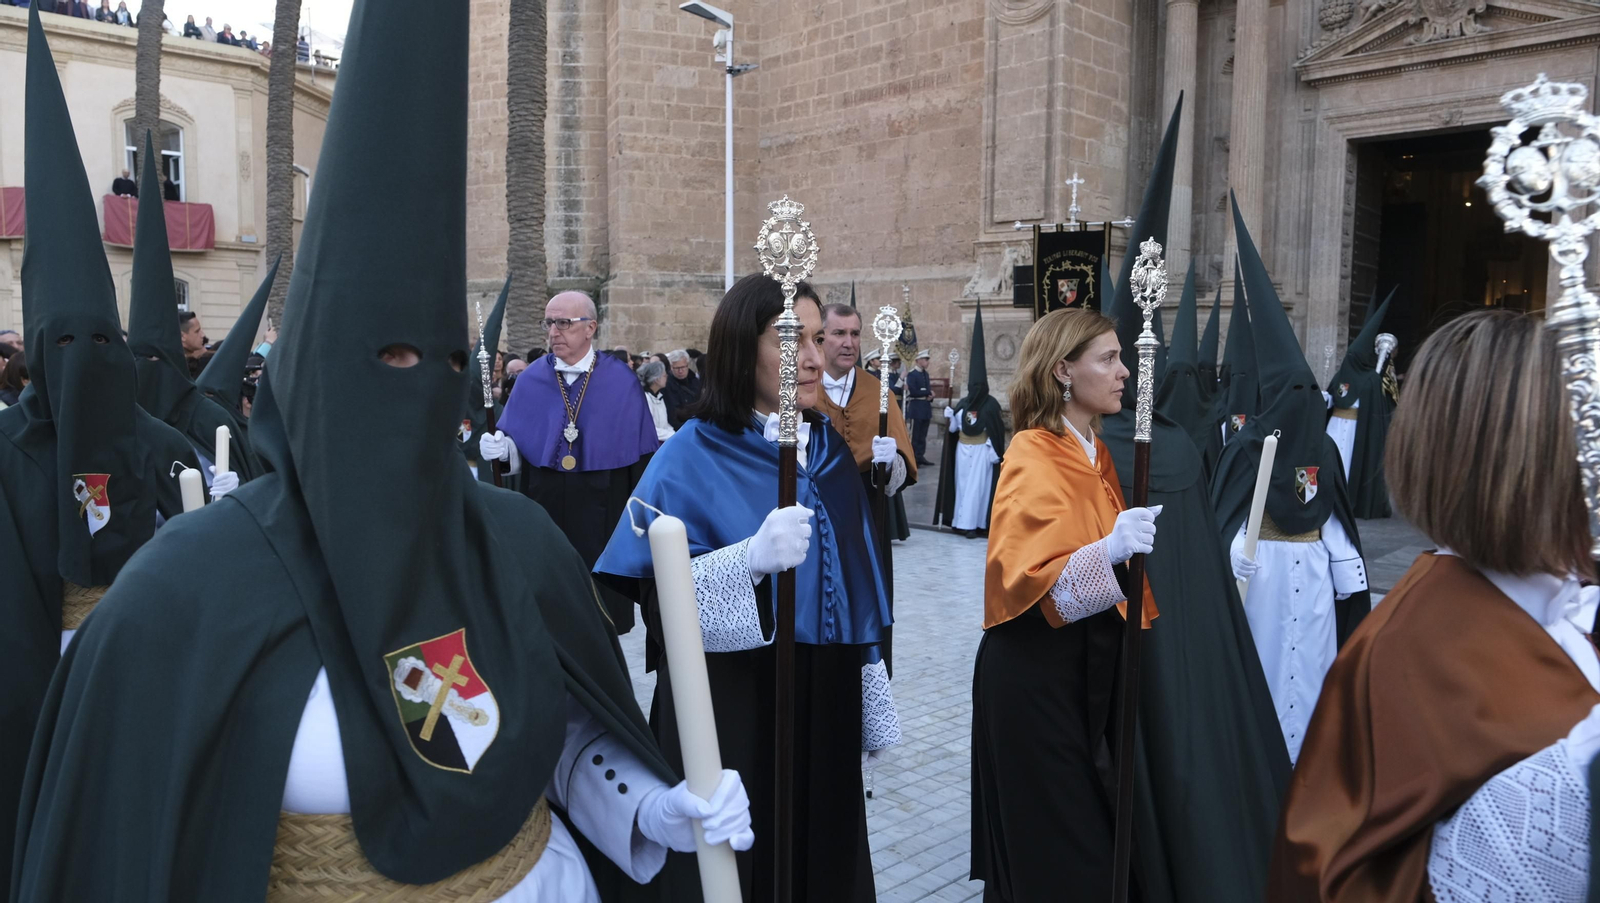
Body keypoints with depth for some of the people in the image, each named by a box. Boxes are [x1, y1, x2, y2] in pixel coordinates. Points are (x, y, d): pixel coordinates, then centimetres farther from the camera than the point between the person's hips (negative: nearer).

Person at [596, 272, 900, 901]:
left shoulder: (830, 448, 6)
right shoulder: (694, 456, -12)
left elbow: (857, 586, 9)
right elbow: (650, 592, -19)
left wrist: (876, 705, 10)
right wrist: (750, 559, -33)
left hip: (825, 705, 5)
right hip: (729, 711, -5)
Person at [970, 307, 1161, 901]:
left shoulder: (1094, 452, 10)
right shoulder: (1033, 460, -15)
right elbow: (1024, 581, -27)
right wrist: (1109, 550, -39)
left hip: (1091, 663, 8)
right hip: (1035, 671, -8)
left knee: (1093, 825, 14)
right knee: (1048, 837, 1)